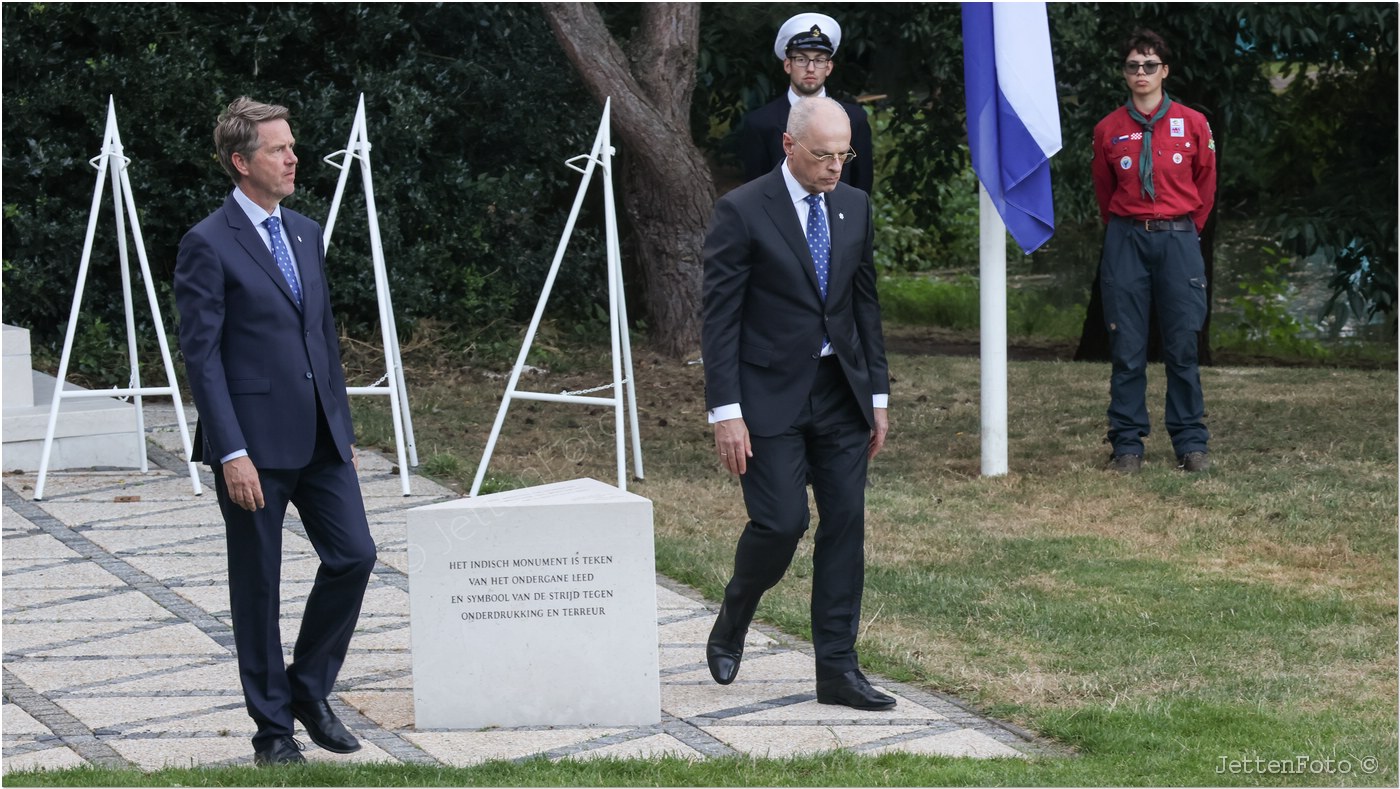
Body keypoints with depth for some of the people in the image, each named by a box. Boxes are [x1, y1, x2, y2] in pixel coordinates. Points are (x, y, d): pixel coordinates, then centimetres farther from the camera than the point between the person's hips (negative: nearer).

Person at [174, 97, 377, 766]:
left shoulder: (306, 234, 14)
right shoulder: (208, 245, -9)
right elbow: (201, 354, -12)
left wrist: (344, 428, 17)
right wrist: (231, 452, -17)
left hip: (320, 437, 6)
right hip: (254, 442, -6)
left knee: (354, 554, 0)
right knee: (257, 586, 3)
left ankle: (308, 689, 18)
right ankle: (272, 727, 14)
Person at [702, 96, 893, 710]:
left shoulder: (853, 206, 8)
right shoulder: (742, 212, -10)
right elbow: (719, 318, -10)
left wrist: (877, 394, 11)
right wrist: (725, 412, -15)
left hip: (841, 392, 5)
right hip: (770, 395, -5)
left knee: (845, 527, 1)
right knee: (782, 523, -10)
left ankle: (838, 670, 7)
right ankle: (732, 621, 20)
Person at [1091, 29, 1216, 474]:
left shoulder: (1192, 124, 3)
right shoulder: (1108, 130, 4)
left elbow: (1206, 185, 13)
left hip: (1179, 240, 0)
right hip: (1125, 241, 1)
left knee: (1182, 346, 0)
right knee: (1126, 348, 0)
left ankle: (1191, 442, 7)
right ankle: (1127, 445, 5)